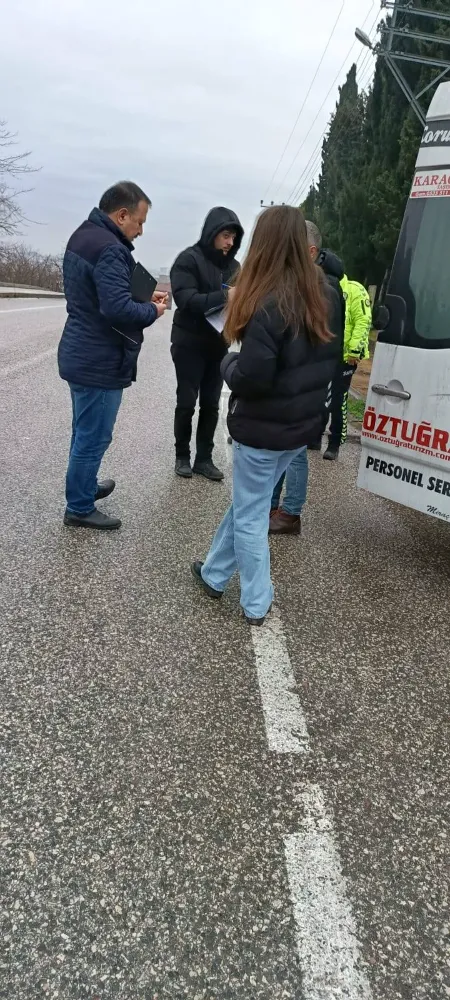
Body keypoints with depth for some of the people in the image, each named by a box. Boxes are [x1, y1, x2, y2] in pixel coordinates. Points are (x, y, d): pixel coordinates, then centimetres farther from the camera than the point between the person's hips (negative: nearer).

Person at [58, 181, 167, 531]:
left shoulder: (82, 236, 12)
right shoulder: (109, 248, -22)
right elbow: (118, 308, -31)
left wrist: (144, 296, 7)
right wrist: (152, 311, -12)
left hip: (81, 354, 10)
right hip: (100, 361, -10)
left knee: (84, 432, 22)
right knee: (93, 437, 2)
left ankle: (85, 486, 39)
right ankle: (80, 508, 14)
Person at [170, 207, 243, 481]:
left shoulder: (233, 265, 8)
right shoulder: (189, 259, -9)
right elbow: (185, 299, -21)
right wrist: (223, 297, -32)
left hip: (218, 344, 5)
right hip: (189, 343, -5)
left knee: (211, 404, 7)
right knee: (187, 403, 2)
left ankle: (204, 458, 16)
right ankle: (182, 456, 17)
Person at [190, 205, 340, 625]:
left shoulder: (269, 304, -23)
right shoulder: (321, 293, 2)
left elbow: (251, 377, -26)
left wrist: (228, 363, -7)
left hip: (263, 428, -8)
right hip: (302, 423, 8)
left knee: (250, 514, 10)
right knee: (247, 501, 21)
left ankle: (257, 604, 23)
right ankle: (215, 573, 37)